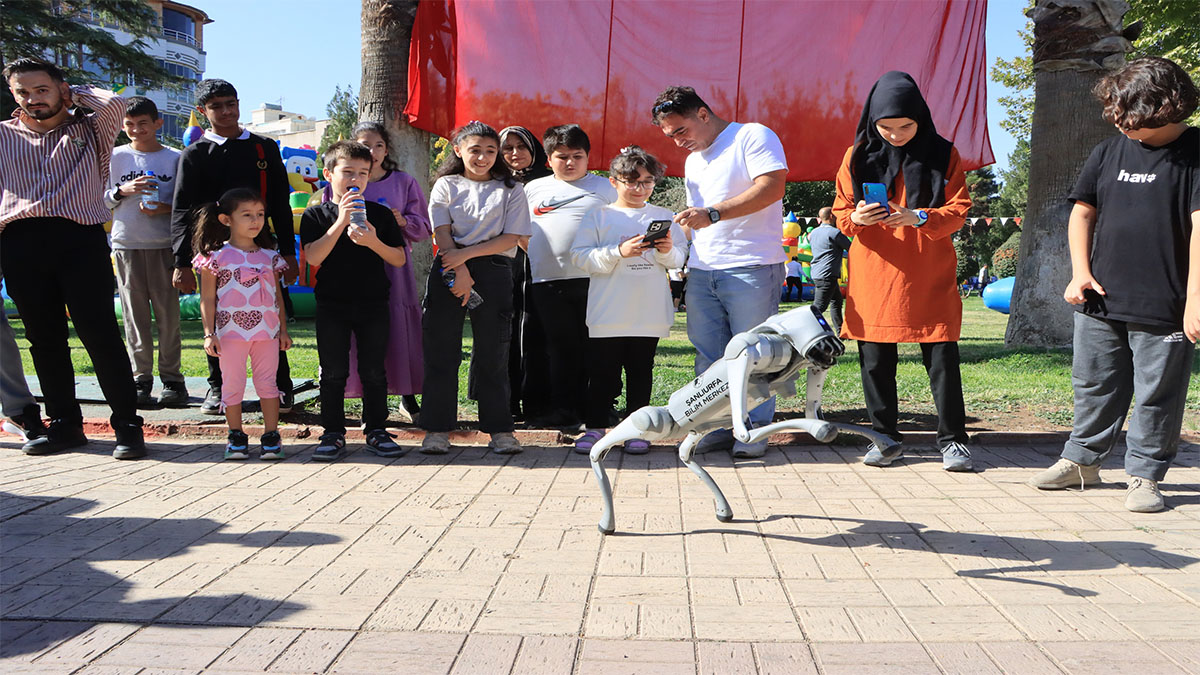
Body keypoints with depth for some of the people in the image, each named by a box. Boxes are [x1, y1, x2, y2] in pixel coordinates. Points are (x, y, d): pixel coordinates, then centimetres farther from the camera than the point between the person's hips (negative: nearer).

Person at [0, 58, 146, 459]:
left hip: (80, 238, -3)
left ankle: (127, 425, -5)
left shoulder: (89, 129, 15)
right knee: (44, 338, 5)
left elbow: (114, 103, -2)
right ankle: (64, 424, 14)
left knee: (99, 334, -9)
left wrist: (73, 94, 14)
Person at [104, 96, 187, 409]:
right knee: (134, 313, 1)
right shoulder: (115, 157, 9)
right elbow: (100, 199, 12)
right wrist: (122, 191, -7)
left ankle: (172, 378, 5)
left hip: (164, 244, -1)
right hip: (126, 243, 1)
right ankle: (141, 378, 7)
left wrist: (165, 208, -12)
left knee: (168, 311, -2)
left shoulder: (174, 158, 5)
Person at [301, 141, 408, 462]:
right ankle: (333, 433, 14)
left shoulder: (380, 214, 5)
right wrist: (341, 222, -19)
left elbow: (399, 259, 3)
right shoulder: (315, 215, 2)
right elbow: (313, 257, -12)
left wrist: (373, 242, -16)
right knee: (333, 372, 4)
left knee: (374, 371, 5)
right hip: (332, 305, -1)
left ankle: (376, 430, 15)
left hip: (373, 303, 1)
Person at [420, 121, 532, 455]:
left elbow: (511, 238, -1)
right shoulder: (446, 185, 12)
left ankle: (499, 428, 10)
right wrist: (460, 273, -13)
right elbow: (442, 234, 1)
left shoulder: (511, 190, 10)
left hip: (494, 271, -1)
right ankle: (437, 428, 8)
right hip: (450, 270, 1)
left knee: (493, 351, 1)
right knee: (441, 349, 0)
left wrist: (466, 254, -11)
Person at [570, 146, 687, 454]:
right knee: (602, 371, 3)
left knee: (641, 370, 9)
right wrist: (619, 252, -17)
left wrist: (668, 251, -13)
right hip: (608, 312, -2)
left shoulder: (664, 217, 10)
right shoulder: (598, 216, 3)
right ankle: (595, 426, 14)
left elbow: (680, 257, 10)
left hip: (649, 315, 2)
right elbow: (581, 256, -6)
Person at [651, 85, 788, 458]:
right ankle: (719, 427, 15)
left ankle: (753, 430, 7)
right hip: (702, 271, 8)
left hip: (750, 269, -7)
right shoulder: (692, 161, 24)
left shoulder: (753, 136, -2)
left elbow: (772, 187, -16)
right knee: (709, 357, 6)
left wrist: (712, 213, -20)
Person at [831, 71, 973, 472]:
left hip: (930, 277, -1)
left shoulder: (943, 155, 4)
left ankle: (952, 439, 11)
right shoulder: (858, 156, 6)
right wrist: (855, 218, -16)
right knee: (875, 360, 4)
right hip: (874, 275, 1)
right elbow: (841, 212, 8)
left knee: (942, 357, -2)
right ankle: (885, 437, 18)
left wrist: (920, 218, -19)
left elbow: (959, 210, 1)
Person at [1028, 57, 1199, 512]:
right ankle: (1083, 459, 30)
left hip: (1163, 308, -4)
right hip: (1100, 302, 4)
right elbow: (1082, 213, 13)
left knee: (1156, 394, 4)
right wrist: (1081, 272, 1)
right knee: (1094, 385, 14)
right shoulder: (1108, 153, 7)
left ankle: (1144, 475, 18)